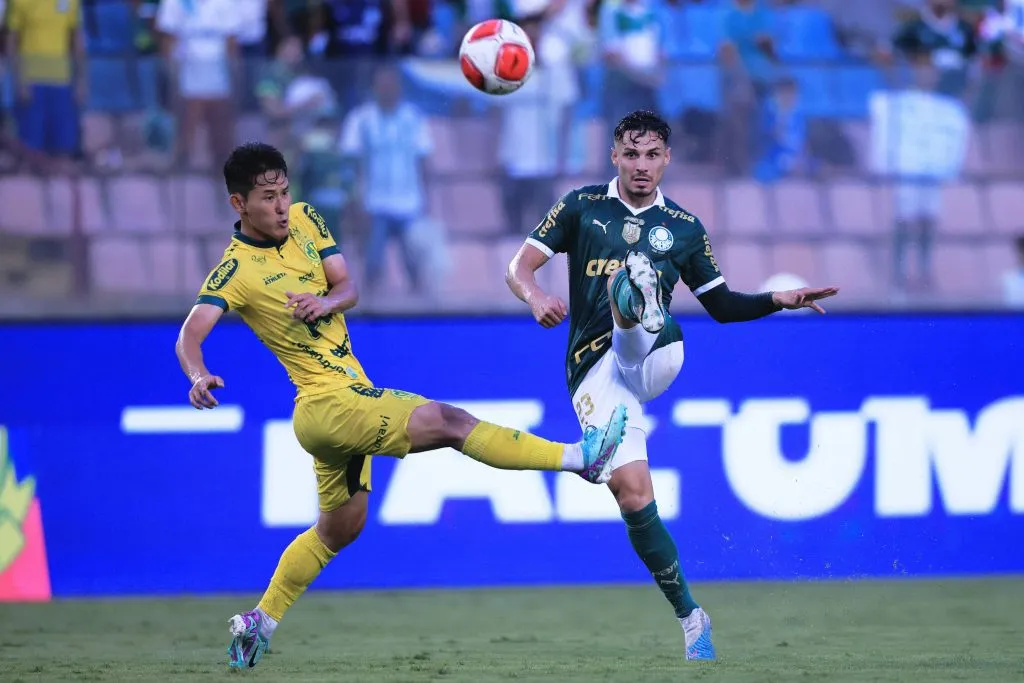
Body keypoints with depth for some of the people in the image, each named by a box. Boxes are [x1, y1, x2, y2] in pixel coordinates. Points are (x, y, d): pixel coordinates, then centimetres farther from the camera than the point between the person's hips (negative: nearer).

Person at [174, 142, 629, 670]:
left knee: (339, 528, 20)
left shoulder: (303, 220, 6)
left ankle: (259, 624, 28)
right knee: (449, 422, -18)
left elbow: (347, 287, 6)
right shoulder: (236, 270, -15)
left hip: (347, 400, 9)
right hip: (326, 404, -9)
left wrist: (325, 301, -18)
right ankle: (580, 458, -20)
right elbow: (189, 337, -25)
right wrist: (198, 378, -47)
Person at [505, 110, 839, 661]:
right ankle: (690, 617, -8)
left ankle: (641, 304, -65)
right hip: (593, 369, -1)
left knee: (631, 271, -28)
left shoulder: (684, 228, 15)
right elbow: (519, 267, 6)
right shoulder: (583, 207, 10)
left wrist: (778, 300, 6)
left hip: (651, 357, 1)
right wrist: (535, 296, -17)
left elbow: (722, 305, 23)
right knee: (632, 490, -17)